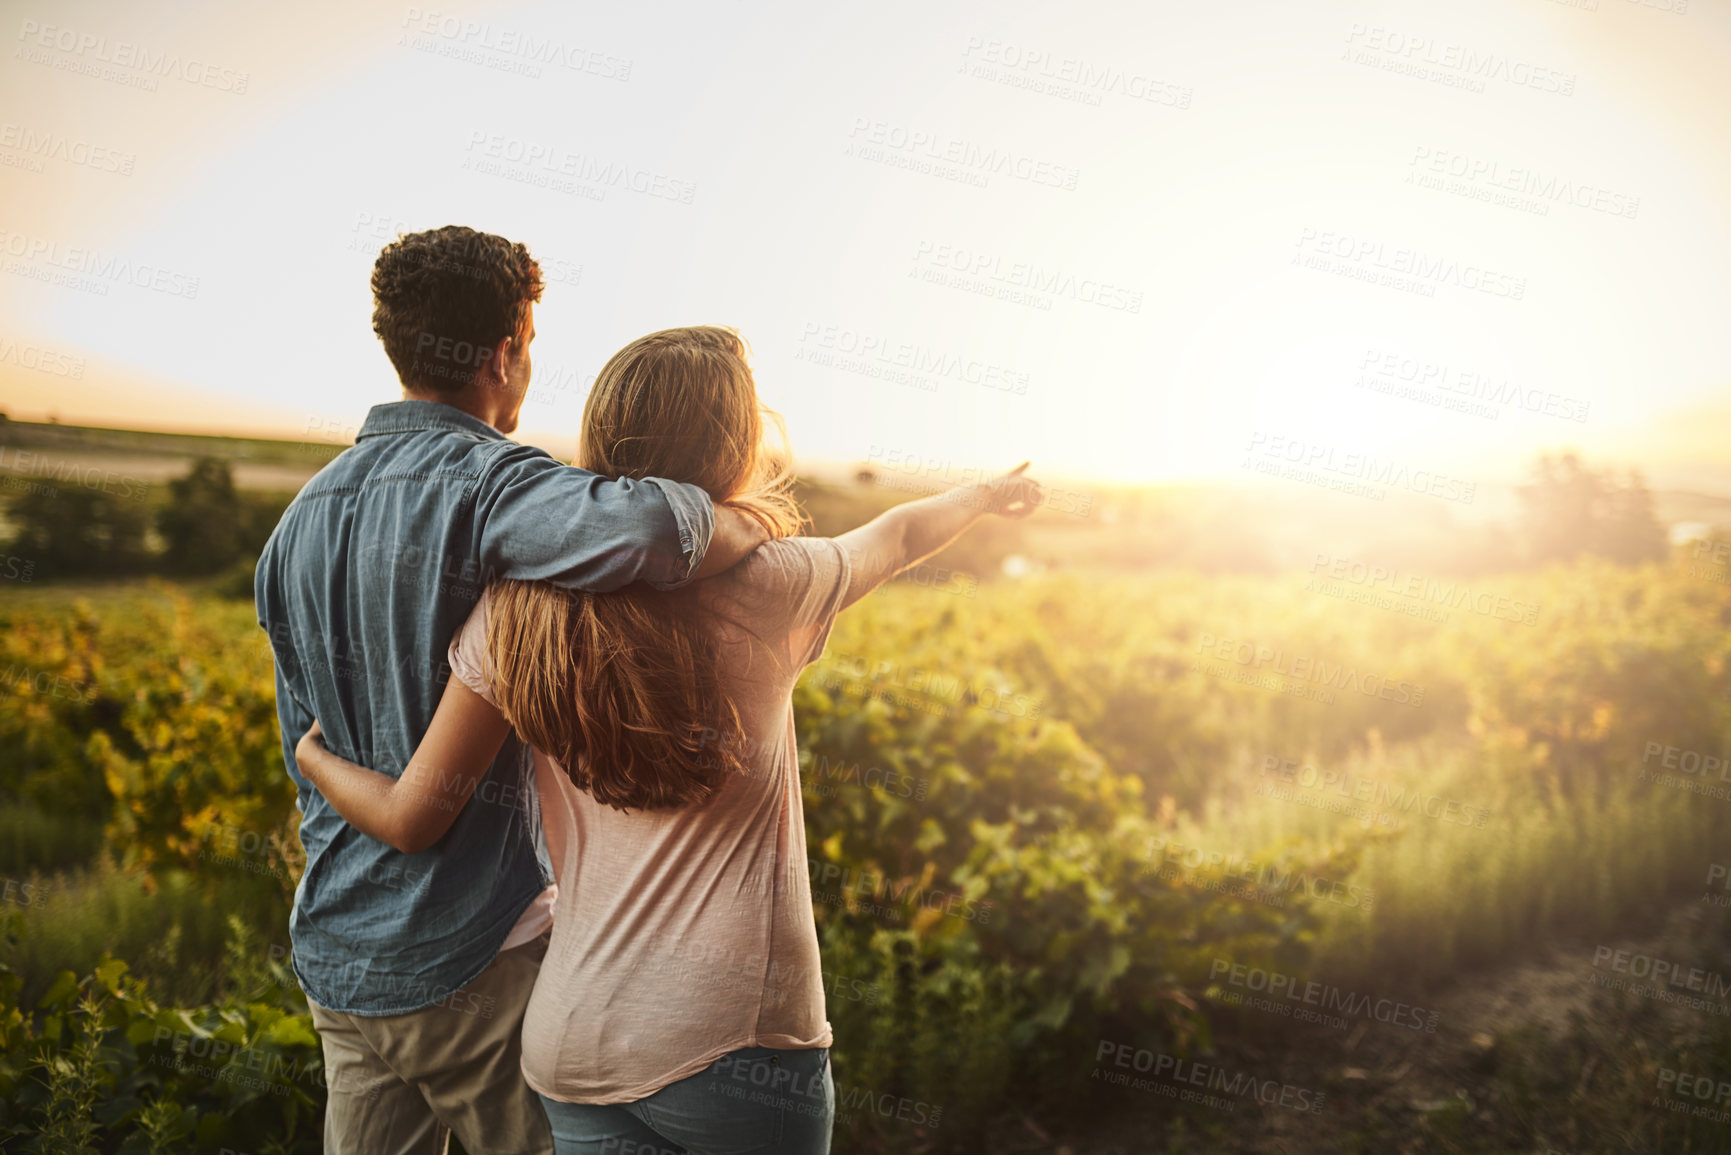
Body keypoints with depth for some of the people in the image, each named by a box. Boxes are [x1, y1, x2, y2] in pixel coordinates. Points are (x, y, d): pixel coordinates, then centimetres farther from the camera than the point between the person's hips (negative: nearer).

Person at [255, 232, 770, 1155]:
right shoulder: (491, 484, -18)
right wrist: (752, 523, -20)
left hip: (336, 953, 7)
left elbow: (305, 746, 14)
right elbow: (641, 531, -42)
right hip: (475, 952, -7)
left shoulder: (300, 521, 7)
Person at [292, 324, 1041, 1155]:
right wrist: (989, 495, 35)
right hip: (733, 1039, -3)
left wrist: (315, 758, 22)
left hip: (573, 1048, 3)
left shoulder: (517, 607, -2)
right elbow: (897, 539, 14)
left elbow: (413, 821, 1)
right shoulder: (762, 590, -7)